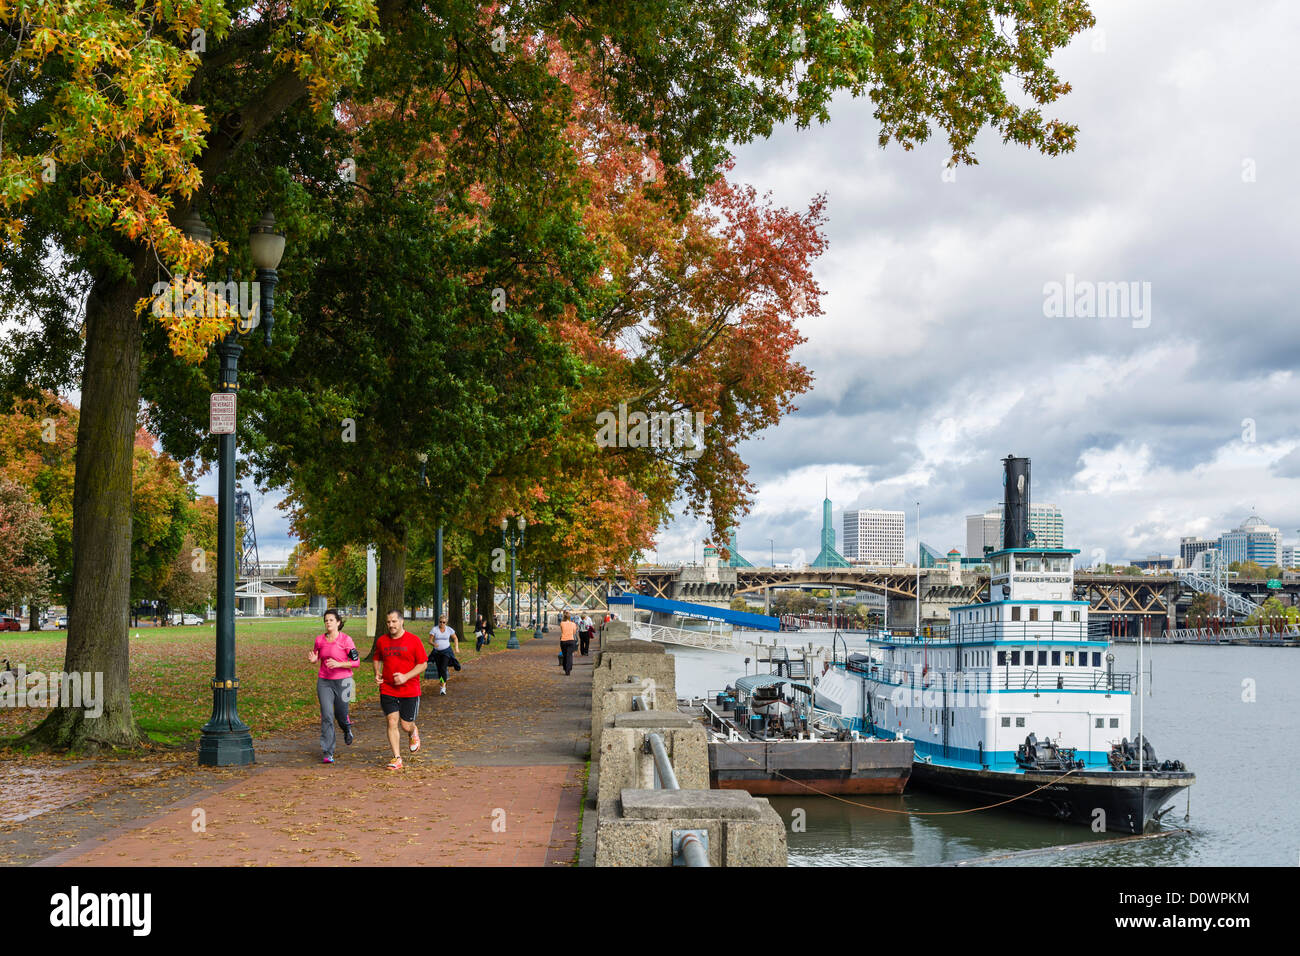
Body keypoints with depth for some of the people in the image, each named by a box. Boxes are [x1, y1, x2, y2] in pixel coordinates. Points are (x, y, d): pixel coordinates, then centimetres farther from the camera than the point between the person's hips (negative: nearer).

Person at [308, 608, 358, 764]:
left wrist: (338, 664, -21)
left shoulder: (345, 640, -9)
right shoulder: (320, 640, 3)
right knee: (327, 716, -7)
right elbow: (316, 656, 19)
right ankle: (328, 753, -5)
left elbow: (356, 662, -9)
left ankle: (347, 730, 48)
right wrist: (313, 660, -4)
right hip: (324, 682, 2)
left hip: (342, 681, -2)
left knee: (341, 715, 10)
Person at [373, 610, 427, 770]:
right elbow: (377, 658, 23)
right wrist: (377, 673, 3)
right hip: (387, 689, 2)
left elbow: (423, 664, -4)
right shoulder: (381, 641, 5)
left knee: (406, 725, 3)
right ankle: (397, 758, 0)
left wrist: (406, 677, -15)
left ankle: (413, 733, 40)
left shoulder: (414, 641, -6)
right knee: (392, 722, -7)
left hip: (409, 690, -2)